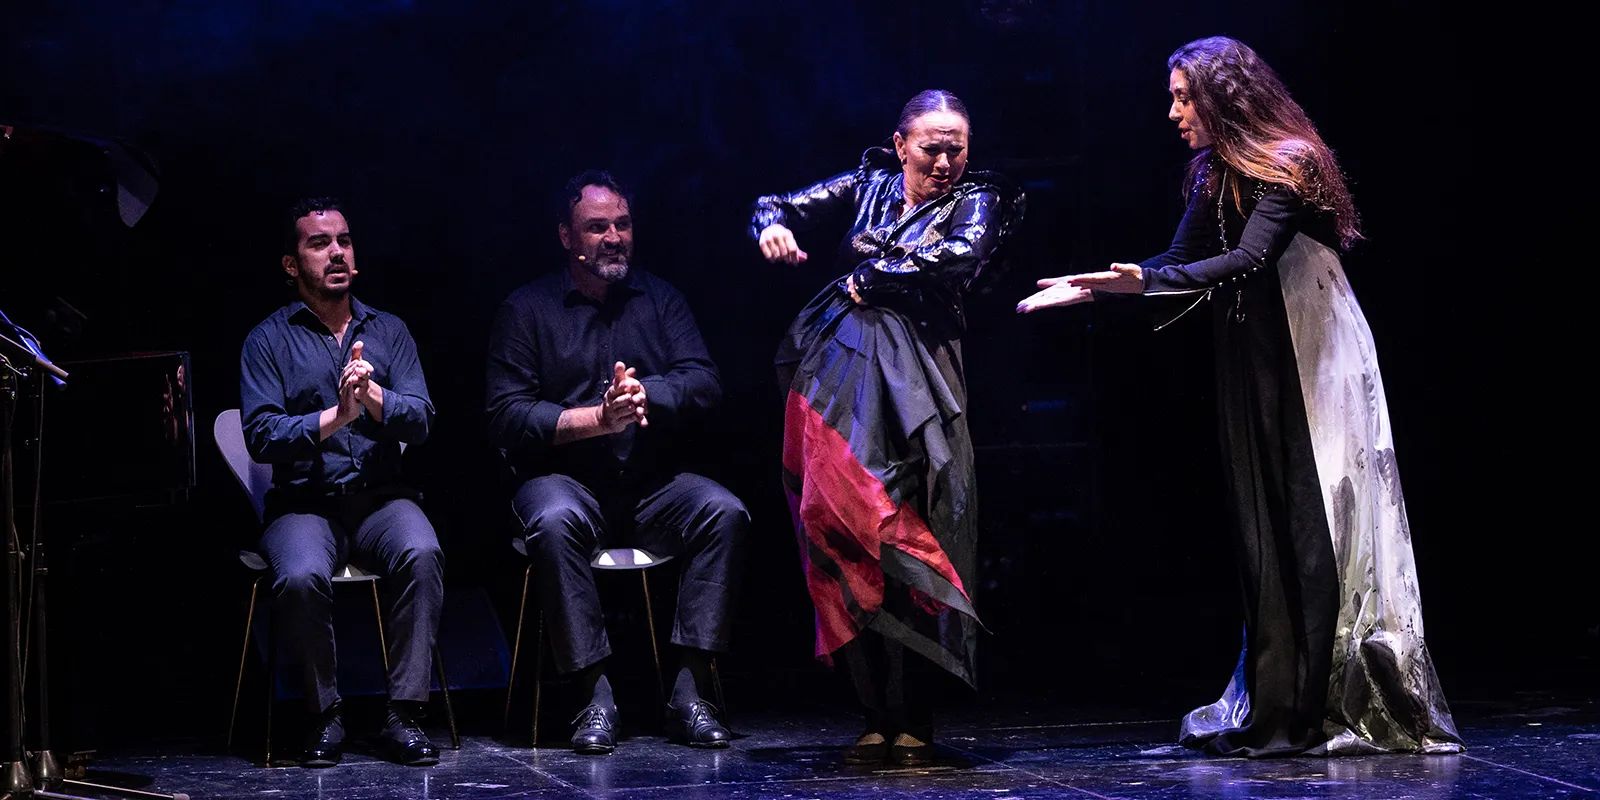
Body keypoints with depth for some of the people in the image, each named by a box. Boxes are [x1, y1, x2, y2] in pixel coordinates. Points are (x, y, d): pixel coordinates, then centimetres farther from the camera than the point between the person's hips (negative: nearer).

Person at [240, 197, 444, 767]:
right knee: (300, 576, -34)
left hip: (381, 498, 2)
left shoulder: (388, 331, 14)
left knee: (421, 554, -32)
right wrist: (335, 416, -19)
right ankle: (324, 716, -13)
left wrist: (371, 396, -19)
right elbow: (261, 436, -7)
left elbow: (419, 421, 1)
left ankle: (404, 714, -25)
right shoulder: (269, 340, 6)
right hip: (303, 502, -2)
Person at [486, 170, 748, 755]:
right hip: (566, 479, -2)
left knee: (724, 512, -27)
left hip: (653, 484, 3)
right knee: (554, 523, -36)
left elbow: (704, 384, -1)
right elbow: (506, 416, -6)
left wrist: (645, 394, -22)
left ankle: (690, 691, -27)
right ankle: (596, 694, -31)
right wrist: (600, 418, -18)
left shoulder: (660, 299, 14)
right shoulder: (527, 310, 5)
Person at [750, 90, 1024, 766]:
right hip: (839, 373, 3)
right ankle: (877, 715, 1)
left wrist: (871, 278, -6)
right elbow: (777, 204, 16)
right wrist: (771, 224, -8)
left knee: (904, 538, -10)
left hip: (911, 378, -3)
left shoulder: (977, 198, 8)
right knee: (840, 531, -3)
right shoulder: (869, 186, 17)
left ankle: (912, 719, -3)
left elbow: (963, 255, -13)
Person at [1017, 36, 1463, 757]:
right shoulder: (1214, 174, 9)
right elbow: (1182, 260, 14)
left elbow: (1249, 259, -27)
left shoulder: (1287, 163, -14)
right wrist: (1092, 285, 4)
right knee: (1265, 528, 6)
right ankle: (1280, 707, 9)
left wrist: (1143, 280, -36)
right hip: (1254, 360, 8)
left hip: (1316, 361, -8)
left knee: (1320, 524, -7)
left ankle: (1359, 707, -2)